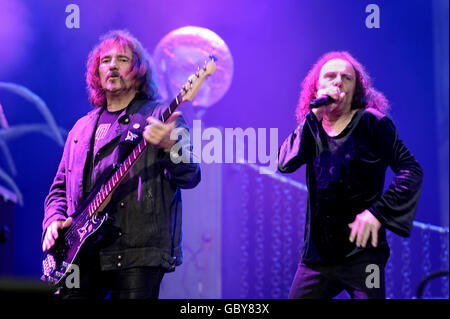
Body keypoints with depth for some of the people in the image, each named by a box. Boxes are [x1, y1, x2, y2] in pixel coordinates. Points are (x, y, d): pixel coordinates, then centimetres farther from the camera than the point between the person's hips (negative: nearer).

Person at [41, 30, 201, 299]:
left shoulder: (160, 117, 6)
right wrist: (54, 221, 5)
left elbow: (190, 177, -6)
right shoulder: (82, 128, 21)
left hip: (138, 250, -4)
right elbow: (59, 188, 25)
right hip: (82, 250, 4)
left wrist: (169, 147, -25)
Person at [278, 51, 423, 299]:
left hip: (361, 252, -4)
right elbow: (284, 164, -5)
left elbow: (411, 170, -5)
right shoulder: (312, 129, 12)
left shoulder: (371, 123, 0)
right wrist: (315, 115, -12)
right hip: (317, 252, 4)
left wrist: (378, 212, -17)